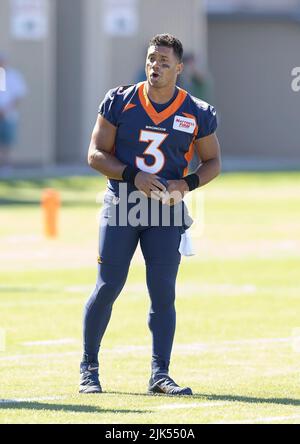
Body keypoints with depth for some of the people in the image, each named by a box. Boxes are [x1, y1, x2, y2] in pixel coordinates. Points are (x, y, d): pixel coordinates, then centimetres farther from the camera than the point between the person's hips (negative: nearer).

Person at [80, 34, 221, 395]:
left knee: (163, 293, -2)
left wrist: (186, 183, -11)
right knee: (108, 287, -2)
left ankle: (160, 374, 3)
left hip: (167, 211, 1)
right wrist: (134, 176, -18)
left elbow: (212, 162, 9)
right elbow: (96, 154, -3)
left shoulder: (197, 114, -1)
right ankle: (88, 368, 11)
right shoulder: (119, 102, -3)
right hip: (121, 204, -1)